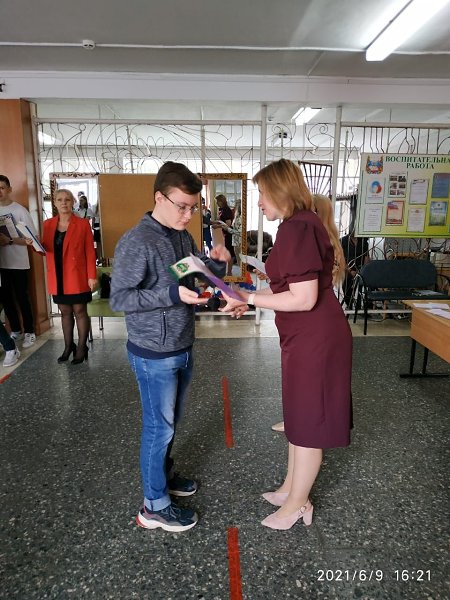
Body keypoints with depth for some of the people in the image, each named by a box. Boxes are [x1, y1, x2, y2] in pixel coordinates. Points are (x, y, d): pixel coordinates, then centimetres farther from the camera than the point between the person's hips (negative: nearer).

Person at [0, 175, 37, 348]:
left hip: (18, 263, -4)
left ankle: (29, 332, 15)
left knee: (22, 298, 2)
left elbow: (31, 239, -10)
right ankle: (15, 330, 25)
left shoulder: (20, 210, -6)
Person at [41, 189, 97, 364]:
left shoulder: (82, 224, -4)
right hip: (57, 277, 4)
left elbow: (90, 252, -6)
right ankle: (68, 346, 25)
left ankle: (81, 347, 13)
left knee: (80, 311, 3)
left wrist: (92, 276, -12)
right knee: (65, 312, 12)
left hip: (77, 276, -4)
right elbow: (45, 249, 12)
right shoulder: (48, 224, 8)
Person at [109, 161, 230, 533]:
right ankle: (155, 506, 24)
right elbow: (119, 298, -20)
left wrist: (216, 262, -7)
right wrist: (172, 294, -29)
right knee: (159, 427, 6)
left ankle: (163, 474, 44)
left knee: (171, 422, 22)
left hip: (183, 349, 8)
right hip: (154, 354, -7)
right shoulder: (136, 242, -19)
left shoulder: (184, 237, 5)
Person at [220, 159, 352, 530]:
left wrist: (250, 299, -18)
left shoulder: (298, 229, -21)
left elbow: (304, 299, -25)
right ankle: (291, 488, 40)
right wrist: (253, 297, 10)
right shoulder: (300, 224, 12)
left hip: (315, 339, -10)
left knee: (308, 422, 7)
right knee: (301, 413, 21)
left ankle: (298, 503, 28)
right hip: (306, 336, 10)